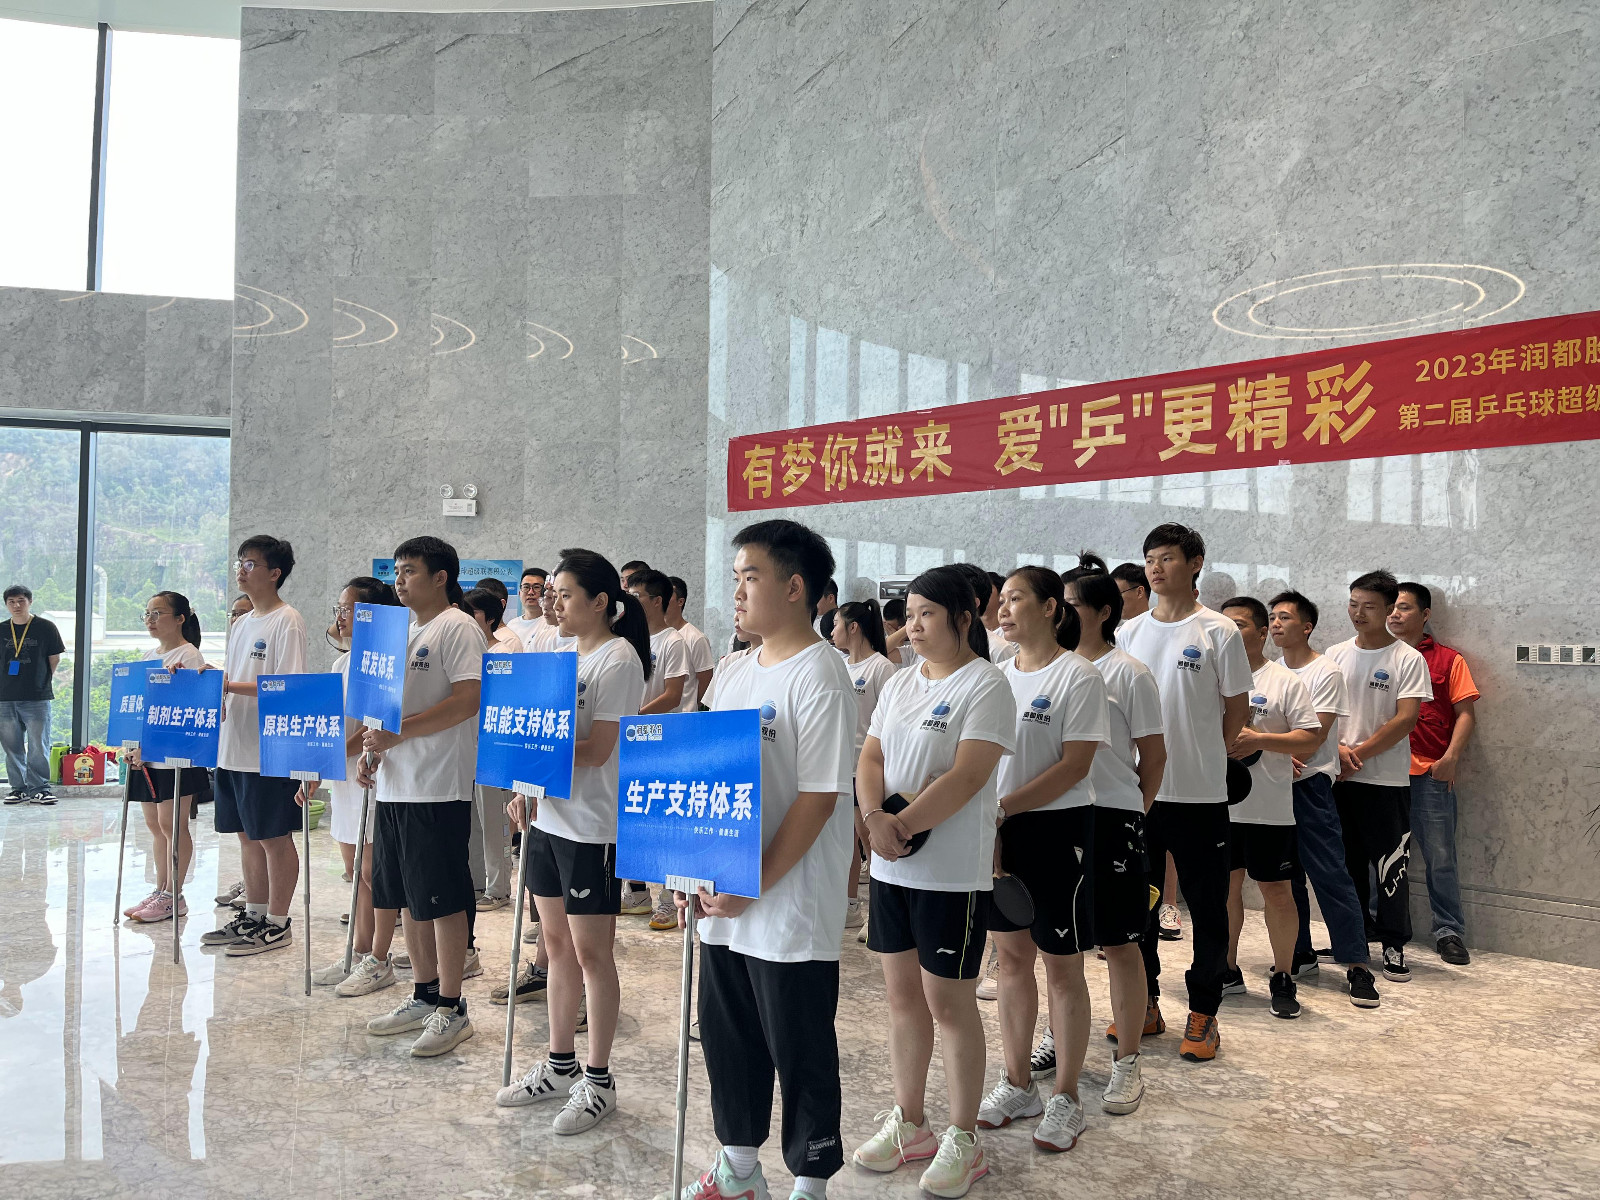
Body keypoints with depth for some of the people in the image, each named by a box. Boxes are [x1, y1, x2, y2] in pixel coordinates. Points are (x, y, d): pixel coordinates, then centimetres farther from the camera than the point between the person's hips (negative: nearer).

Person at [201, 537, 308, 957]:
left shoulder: (287, 622, -11)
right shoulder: (241, 624, 16)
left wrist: (232, 686, -23)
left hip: (269, 748, -9)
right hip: (234, 747, 9)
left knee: (274, 837, 0)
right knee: (248, 835, 15)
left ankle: (277, 924, 9)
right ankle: (253, 915, 26)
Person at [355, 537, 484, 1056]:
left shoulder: (457, 628, -9)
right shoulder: (402, 632, 18)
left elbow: (467, 700, -20)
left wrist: (397, 733, -22)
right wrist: (372, 747, 6)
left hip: (439, 787, -9)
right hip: (394, 785, 9)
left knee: (443, 900, -2)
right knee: (407, 897, 14)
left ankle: (451, 1008, 9)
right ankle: (424, 996, 27)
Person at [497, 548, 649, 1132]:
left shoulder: (618, 659, -13)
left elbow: (597, 750, -19)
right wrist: (525, 787, 3)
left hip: (592, 826, -8)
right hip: (548, 817, 9)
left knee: (591, 952, 1)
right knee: (556, 942, 16)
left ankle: (598, 1081, 14)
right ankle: (559, 1066, 29)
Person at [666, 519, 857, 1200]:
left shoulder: (818, 674, -15)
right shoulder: (732, 672, 9)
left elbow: (820, 795, -19)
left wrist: (756, 883, -19)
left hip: (791, 909, -8)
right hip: (724, 900, 8)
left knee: (800, 1050, 8)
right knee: (727, 1037, 19)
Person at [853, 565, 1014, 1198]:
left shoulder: (985, 685, -10)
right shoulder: (899, 684, 12)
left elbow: (965, 777, -19)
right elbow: (869, 759, 7)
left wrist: (902, 826, -18)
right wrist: (876, 818, -12)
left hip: (952, 873, -7)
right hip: (891, 866, 7)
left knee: (949, 1004, 2)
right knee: (902, 994, 15)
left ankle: (963, 1139, 19)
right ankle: (908, 1123, 30)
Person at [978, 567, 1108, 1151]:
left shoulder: (1077, 676, -10)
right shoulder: (999, 675, 10)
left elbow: (1074, 766, -16)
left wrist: (1002, 807, -21)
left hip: (1058, 828, -6)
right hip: (1000, 831, 6)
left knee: (1061, 965, 3)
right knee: (1011, 953, 13)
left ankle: (1066, 1096, 18)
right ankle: (1017, 1083, 27)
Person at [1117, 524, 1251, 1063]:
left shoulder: (1218, 632, -4)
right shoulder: (1128, 633, 8)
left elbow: (1237, 707, 1)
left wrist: (1204, 758, 3)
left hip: (1199, 793, -4)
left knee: (1208, 908, 4)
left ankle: (1203, 1014, 18)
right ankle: (1146, 1004, 26)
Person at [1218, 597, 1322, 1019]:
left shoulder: (1285, 681, -2)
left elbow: (1311, 739, -7)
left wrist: (1259, 739, -19)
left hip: (1268, 807, -4)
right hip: (1218, 805, 4)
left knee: (1276, 890, 2)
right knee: (1225, 886, 12)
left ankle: (1283, 979, 16)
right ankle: (1228, 972, 25)